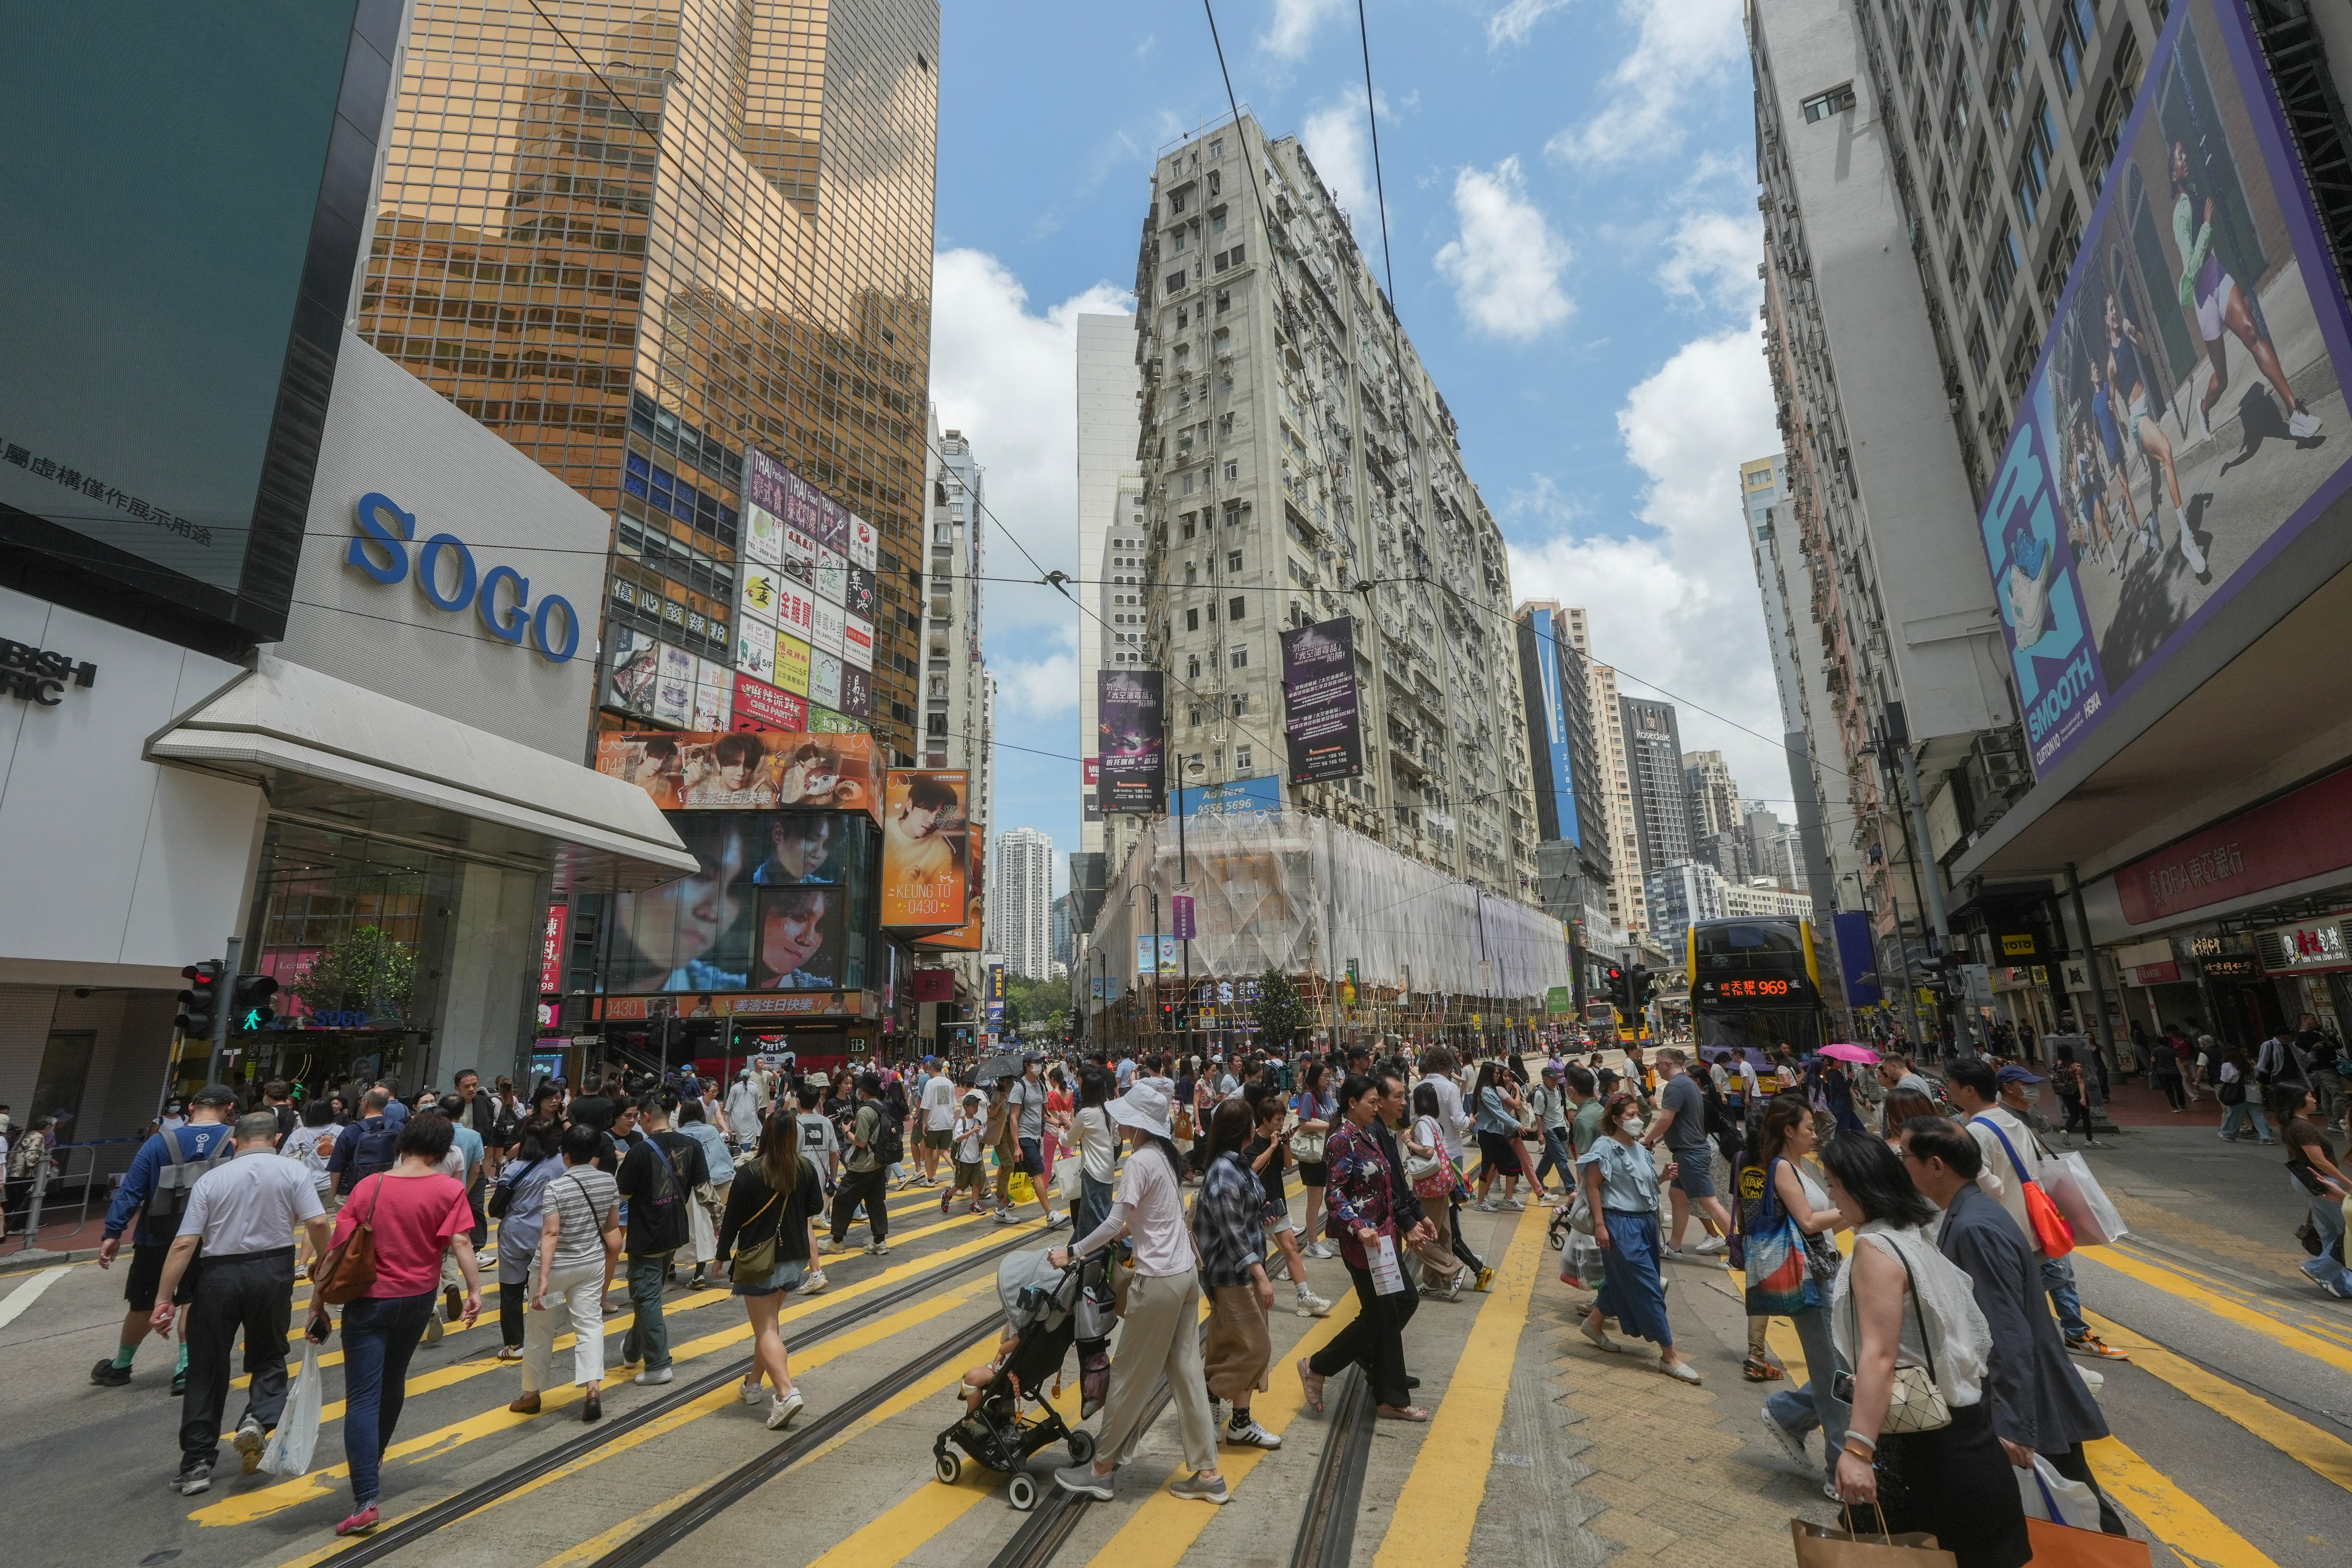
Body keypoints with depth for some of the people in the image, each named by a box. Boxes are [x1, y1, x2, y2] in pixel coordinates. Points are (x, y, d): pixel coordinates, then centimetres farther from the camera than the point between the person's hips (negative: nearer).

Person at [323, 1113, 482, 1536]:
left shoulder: (369, 1186, -8)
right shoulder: (449, 1190, -10)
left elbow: (340, 1248, -8)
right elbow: (460, 1241, -18)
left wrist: (318, 1299, 1)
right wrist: (475, 1289, -12)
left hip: (369, 1300, -2)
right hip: (418, 1299, 2)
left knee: (363, 1397, -1)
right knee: (392, 1381, 25)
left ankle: (365, 1499, -10)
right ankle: (374, 1456, 45)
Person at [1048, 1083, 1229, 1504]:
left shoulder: (1140, 1162, -18)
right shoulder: (1167, 1156, 8)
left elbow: (1115, 1223, -19)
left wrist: (1072, 1252, -11)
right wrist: (1131, 1230, 18)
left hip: (1158, 1281, -9)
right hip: (1186, 1273, 9)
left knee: (1131, 1376, 6)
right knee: (1186, 1371, 14)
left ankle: (1102, 1469, 20)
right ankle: (1206, 1473, 21)